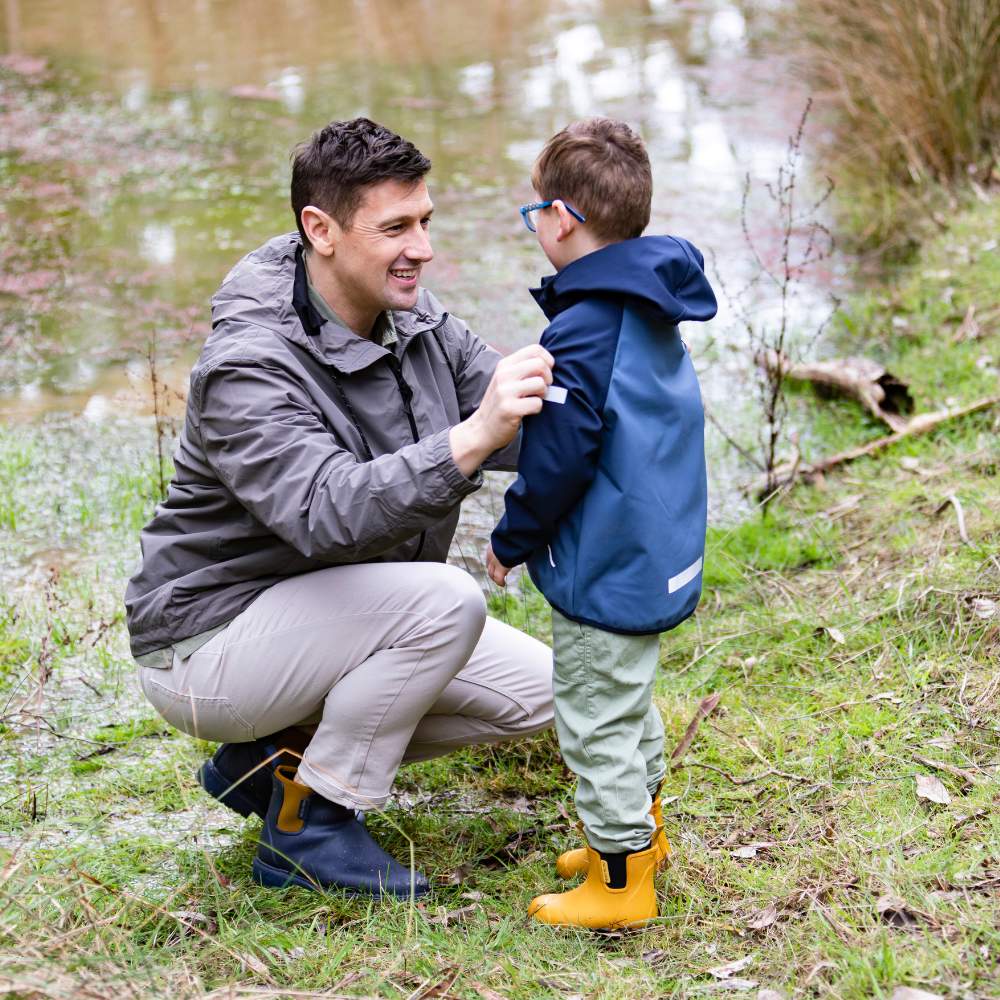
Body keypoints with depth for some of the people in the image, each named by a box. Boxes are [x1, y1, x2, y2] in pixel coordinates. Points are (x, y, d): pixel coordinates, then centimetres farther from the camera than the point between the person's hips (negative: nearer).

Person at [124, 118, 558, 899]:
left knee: (535, 692, 2)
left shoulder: (411, 314, -3)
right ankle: (305, 826, -13)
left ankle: (276, 758, 10)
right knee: (446, 599, -28)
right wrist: (471, 440, -53)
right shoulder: (249, 367, -27)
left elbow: (527, 426, -7)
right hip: (209, 646, -8)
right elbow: (325, 514, -42)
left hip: (334, 620, 9)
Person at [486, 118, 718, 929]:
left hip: (606, 572, -10)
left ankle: (620, 883, 11)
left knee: (597, 715, 2)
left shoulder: (584, 331, -23)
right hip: (662, 557, 10)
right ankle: (642, 830, 41)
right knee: (630, 698, 25)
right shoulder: (657, 314, 5)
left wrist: (512, 540, -6)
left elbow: (558, 459, -21)